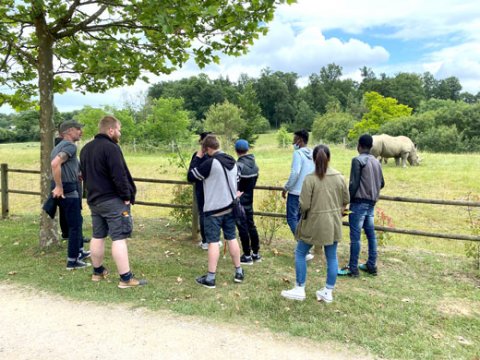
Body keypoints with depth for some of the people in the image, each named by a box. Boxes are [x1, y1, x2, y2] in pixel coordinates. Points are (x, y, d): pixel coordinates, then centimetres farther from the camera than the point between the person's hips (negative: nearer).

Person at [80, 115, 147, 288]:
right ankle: (126, 278, -5)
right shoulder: (111, 147, -17)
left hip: (93, 199, 9)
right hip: (113, 200, -9)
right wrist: (127, 196, -14)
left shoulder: (85, 149, 12)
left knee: (98, 236, 17)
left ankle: (98, 271, 28)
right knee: (119, 238, -7)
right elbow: (119, 176, -22)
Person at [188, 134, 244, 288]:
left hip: (214, 209, -7)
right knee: (232, 238, 15)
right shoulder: (232, 161, 7)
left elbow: (191, 176, -9)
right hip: (230, 206, 7)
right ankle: (239, 272, 23)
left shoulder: (210, 163, -18)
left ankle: (210, 277, 5)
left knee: (213, 242, -2)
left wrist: (197, 157, -3)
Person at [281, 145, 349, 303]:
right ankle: (328, 292, 24)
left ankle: (299, 290, 19)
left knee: (300, 254, 12)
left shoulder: (310, 179, -16)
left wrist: (306, 212, 4)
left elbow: (304, 205, -18)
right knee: (332, 257, 14)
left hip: (314, 223, -4)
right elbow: (346, 200, 7)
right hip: (333, 223, 5)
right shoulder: (339, 177, -2)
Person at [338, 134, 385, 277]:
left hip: (359, 202, -8)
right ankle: (371, 266, 21)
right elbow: (382, 183, 16)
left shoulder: (357, 160, -10)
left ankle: (353, 269, 1)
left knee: (355, 236, -4)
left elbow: (354, 184, -16)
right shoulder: (376, 162, 11)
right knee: (371, 234, 13)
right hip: (371, 203, 8)